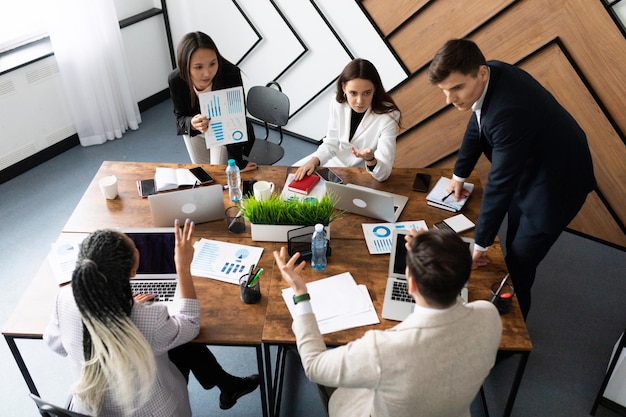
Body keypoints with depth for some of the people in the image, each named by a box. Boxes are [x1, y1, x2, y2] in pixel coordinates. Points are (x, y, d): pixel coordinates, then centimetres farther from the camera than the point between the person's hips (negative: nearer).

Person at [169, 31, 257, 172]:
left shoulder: (231, 75, -38)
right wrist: (192, 123, -43)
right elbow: (180, 118, -18)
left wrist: (236, 161, -28)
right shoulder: (175, 80, -30)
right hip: (192, 130, 3)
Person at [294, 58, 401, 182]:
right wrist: (314, 160, -20)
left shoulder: (387, 117, -27)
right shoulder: (338, 103, -14)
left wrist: (370, 159, -50)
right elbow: (331, 143, -1)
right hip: (337, 162, 5)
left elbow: (383, 173, -29)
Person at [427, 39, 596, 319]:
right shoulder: (490, 75, -13)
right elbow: (477, 126, 5)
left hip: (555, 181, -9)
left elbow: (500, 183, -33)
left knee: (519, 265, 1)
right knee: (514, 251, 23)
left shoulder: (509, 111, -40)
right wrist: (459, 175, 16)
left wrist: (479, 244, -22)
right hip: (528, 168, 9)